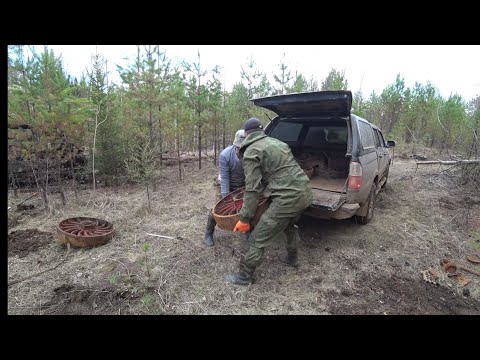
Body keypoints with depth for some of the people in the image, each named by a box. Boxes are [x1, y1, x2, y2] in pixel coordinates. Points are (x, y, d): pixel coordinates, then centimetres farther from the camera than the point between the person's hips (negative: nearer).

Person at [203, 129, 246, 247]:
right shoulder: (225, 154, -31)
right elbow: (224, 178, -27)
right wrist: (226, 198, -27)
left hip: (242, 185, 2)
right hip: (225, 185, -2)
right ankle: (208, 234, 15)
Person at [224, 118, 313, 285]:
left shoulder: (251, 152, -4)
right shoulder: (276, 142, 20)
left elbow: (253, 189, -10)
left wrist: (244, 219, -5)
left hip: (287, 198, -9)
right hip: (305, 192, 9)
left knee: (258, 238, 4)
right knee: (290, 225, 34)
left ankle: (244, 276, 19)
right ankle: (292, 258, 53)